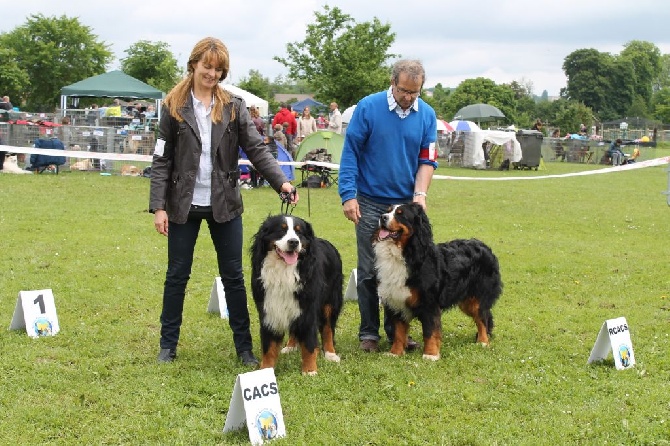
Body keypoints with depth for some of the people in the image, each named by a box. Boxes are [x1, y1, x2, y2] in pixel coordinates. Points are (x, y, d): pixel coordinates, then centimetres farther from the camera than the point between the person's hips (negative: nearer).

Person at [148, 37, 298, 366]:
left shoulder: (233, 107, 2)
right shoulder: (174, 106, -2)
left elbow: (256, 149, -4)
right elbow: (161, 160, -2)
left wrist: (281, 181, -20)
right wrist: (158, 206, -8)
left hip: (224, 204, 1)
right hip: (184, 204, -1)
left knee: (233, 275, 6)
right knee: (177, 275, 8)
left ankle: (244, 345, 14)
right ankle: (168, 344, 20)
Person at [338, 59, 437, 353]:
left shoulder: (427, 115, -1)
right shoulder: (368, 107, -9)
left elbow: (427, 160, 1)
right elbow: (350, 153, -7)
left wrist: (420, 193, -14)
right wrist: (348, 195, -13)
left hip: (406, 204, 3)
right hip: (371, 203, -2)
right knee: (369, 271, 2)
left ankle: (397, 330, 18)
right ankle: (369, 333, 11)